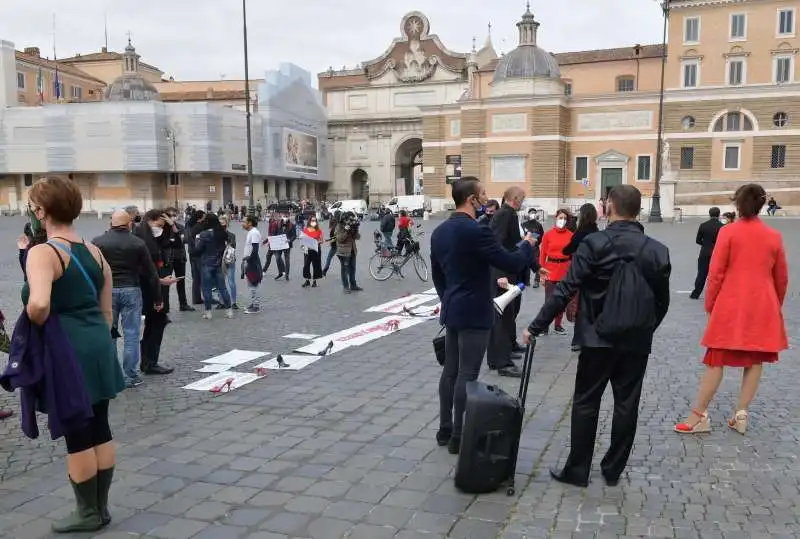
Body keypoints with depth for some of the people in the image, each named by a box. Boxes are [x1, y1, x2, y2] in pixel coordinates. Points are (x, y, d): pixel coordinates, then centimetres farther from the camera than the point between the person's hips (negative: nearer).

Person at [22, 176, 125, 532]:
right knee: (99, 429, 15)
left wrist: (34, 326, -11)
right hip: (98, 345, 7)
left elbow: (39, 304, -31)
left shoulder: (43, 252, -14)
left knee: (76, 435, 6)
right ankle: (100, 507, 28)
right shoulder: (94, 252, 9)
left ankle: (88, 513, 21)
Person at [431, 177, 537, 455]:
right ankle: (459, 437, 6)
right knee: (466, 375, -1)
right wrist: (527, 245, 3)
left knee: (450, 371, 14)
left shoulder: (439, 231, 8)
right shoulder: (477, 231, -19)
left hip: (452, 311, 9)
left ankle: (445, 430, 22)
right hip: (474, 314, -8)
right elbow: (512, 264, -16)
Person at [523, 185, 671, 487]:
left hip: (599, 338, -3)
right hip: (637, 341, 3)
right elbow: (662, 300, 7)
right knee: (626, 404, 11)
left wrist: (536, 326, -9)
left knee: (586, 403, 7)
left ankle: (577, 470, 13)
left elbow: (564, 290, -15)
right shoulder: (658, 250, 0)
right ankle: (613, 469, 21)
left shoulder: (593, 244, -12)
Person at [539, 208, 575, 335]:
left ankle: (558, 325, 22)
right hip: (551, 269, -2)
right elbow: (542, 253, -2)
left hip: (566, 270, 2)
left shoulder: (571, 235, 1)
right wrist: (542, 270, -6)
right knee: (549, 299, -4)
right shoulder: (548, 234, -3)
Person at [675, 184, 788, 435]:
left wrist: (709, 304, 2)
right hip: (762, 307, 2)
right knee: (755, 360, 11)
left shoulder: (728, 232, -6)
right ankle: (741, 414, 12)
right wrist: (776, 305, 24)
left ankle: (700, 416, 5)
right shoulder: (774, 236, 3)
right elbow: (782, 278, 10)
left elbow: (716, 273, -7)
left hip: (730, 305, -2)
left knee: (717, 360, 3)